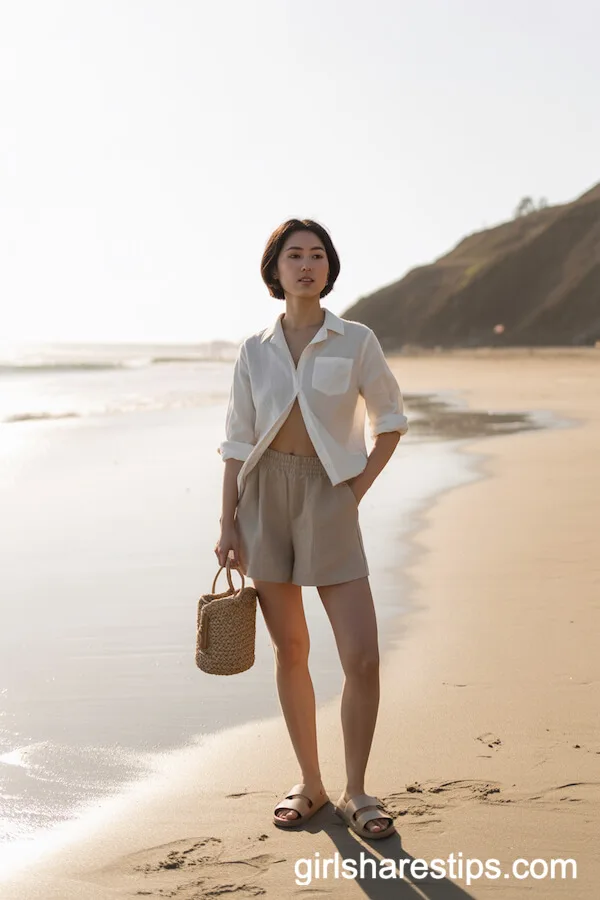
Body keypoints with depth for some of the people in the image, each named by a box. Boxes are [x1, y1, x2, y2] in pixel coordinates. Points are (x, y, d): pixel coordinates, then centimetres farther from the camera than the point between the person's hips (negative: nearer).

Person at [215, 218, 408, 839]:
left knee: (362, 656, -8)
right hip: (265, 494, 2)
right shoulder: (255, 351, 5)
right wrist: (227, 523, 0)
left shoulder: (356, 341, 0)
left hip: (328, 499, -1)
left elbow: (390, 420, 8)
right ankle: (309, 785, 21)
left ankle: (355, 793, 9)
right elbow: (238, 442, 6)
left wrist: (358, 489, -1)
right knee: (290, 649, 8)